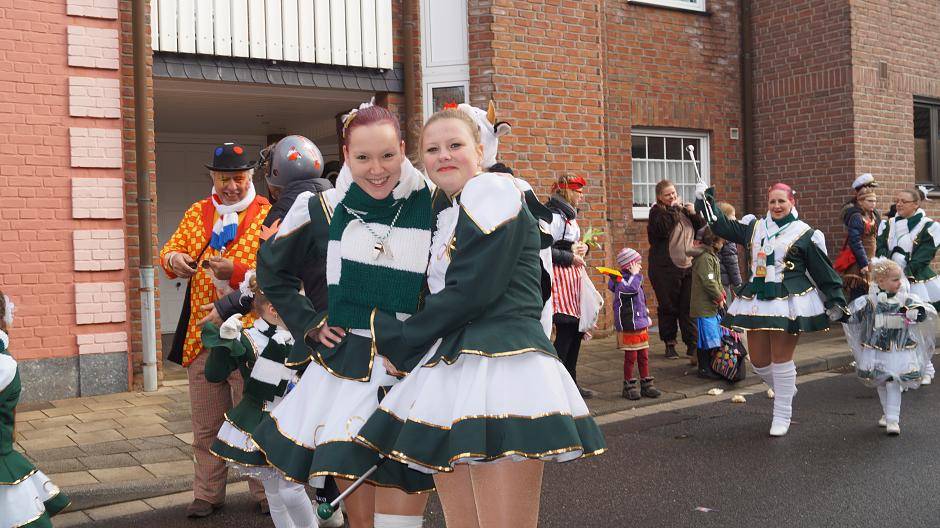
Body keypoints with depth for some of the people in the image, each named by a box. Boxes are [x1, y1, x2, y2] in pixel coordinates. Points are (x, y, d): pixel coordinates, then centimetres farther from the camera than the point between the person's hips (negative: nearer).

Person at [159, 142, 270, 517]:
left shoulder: (267, 215, -2)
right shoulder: (197, 213, 13)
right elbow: (170, 250, 13)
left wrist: (235, 271, -25)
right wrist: (174, 259, -11)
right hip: (202, 333, 4)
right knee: (206, 424, 12)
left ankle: (265, 493, 18)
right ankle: (208, 494, 24)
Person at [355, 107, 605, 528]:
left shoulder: (491, 188, -3)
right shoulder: (446, 212, 25)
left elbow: (470, 292, -11)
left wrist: (399, 339, -1)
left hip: (503, 366, -9)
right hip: (450, 373, 9)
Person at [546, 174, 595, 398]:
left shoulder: (569, 215, 17)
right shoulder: (554, 215, -13)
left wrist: (582, 248, 6)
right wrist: (571, 257, -15)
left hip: (574, 274, 10)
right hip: (560, 276, -10)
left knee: (577, 329, 11)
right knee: (566, 330, -10)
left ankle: (571, 381, 20)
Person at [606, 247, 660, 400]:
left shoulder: (635, 279, 16)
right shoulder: (621, 281, -15)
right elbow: (632, 288, -38)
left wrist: (646, 320, 24)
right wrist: (635, 274, -23)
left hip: (641, 325, 9)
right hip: (629, 327, -9)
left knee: (644, 356, 12)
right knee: (631, 356, 0)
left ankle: (646, 384, 21)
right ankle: (629, 386, 11)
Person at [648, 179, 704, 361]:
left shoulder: (684, 210, 15)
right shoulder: (657, 212, -2)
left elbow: (703, 229, 15)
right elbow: (662, 229, -23)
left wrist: (694, 214, -1)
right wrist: (674, 209, -14)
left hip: (688, 267, 4)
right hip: (665, 269, -4)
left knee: (689, 308, 0)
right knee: (668, 307, 2)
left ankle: (692, 345, 3)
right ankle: (669, 344, 15)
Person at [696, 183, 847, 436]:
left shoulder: (805, 234, -1)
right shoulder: (754, 228, 12)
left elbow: (823, 271, 0)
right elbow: (723, 226, 20)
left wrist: (836, 300, -1)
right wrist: (707, 202, 16)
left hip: (788, 302, -5)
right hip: (757, 301, 5)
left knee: (781, 358, -3)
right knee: (759, 360, 7)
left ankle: (782, 416, 11)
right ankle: (785, 390, 38)